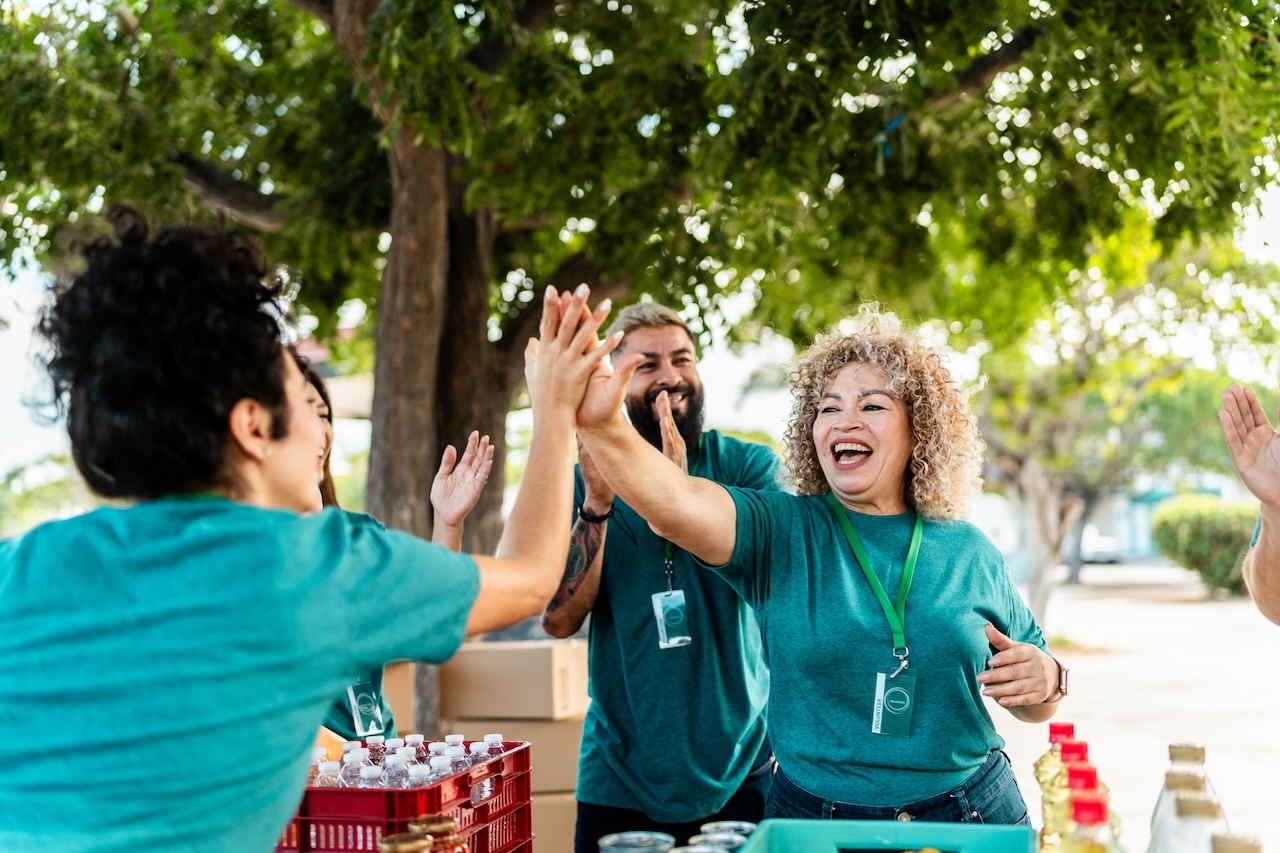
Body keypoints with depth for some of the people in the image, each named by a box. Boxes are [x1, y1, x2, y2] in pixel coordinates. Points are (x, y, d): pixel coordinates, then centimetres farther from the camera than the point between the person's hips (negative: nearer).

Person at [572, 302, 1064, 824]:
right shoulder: (781, 534, -6)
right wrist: (601, 425, -44)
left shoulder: (968, 552, 1)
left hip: (972, 817, 2)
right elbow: (677, 502, -27)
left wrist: (1044, 682, -12)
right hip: (813, 818, -1)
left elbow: (1031, 706, 10)